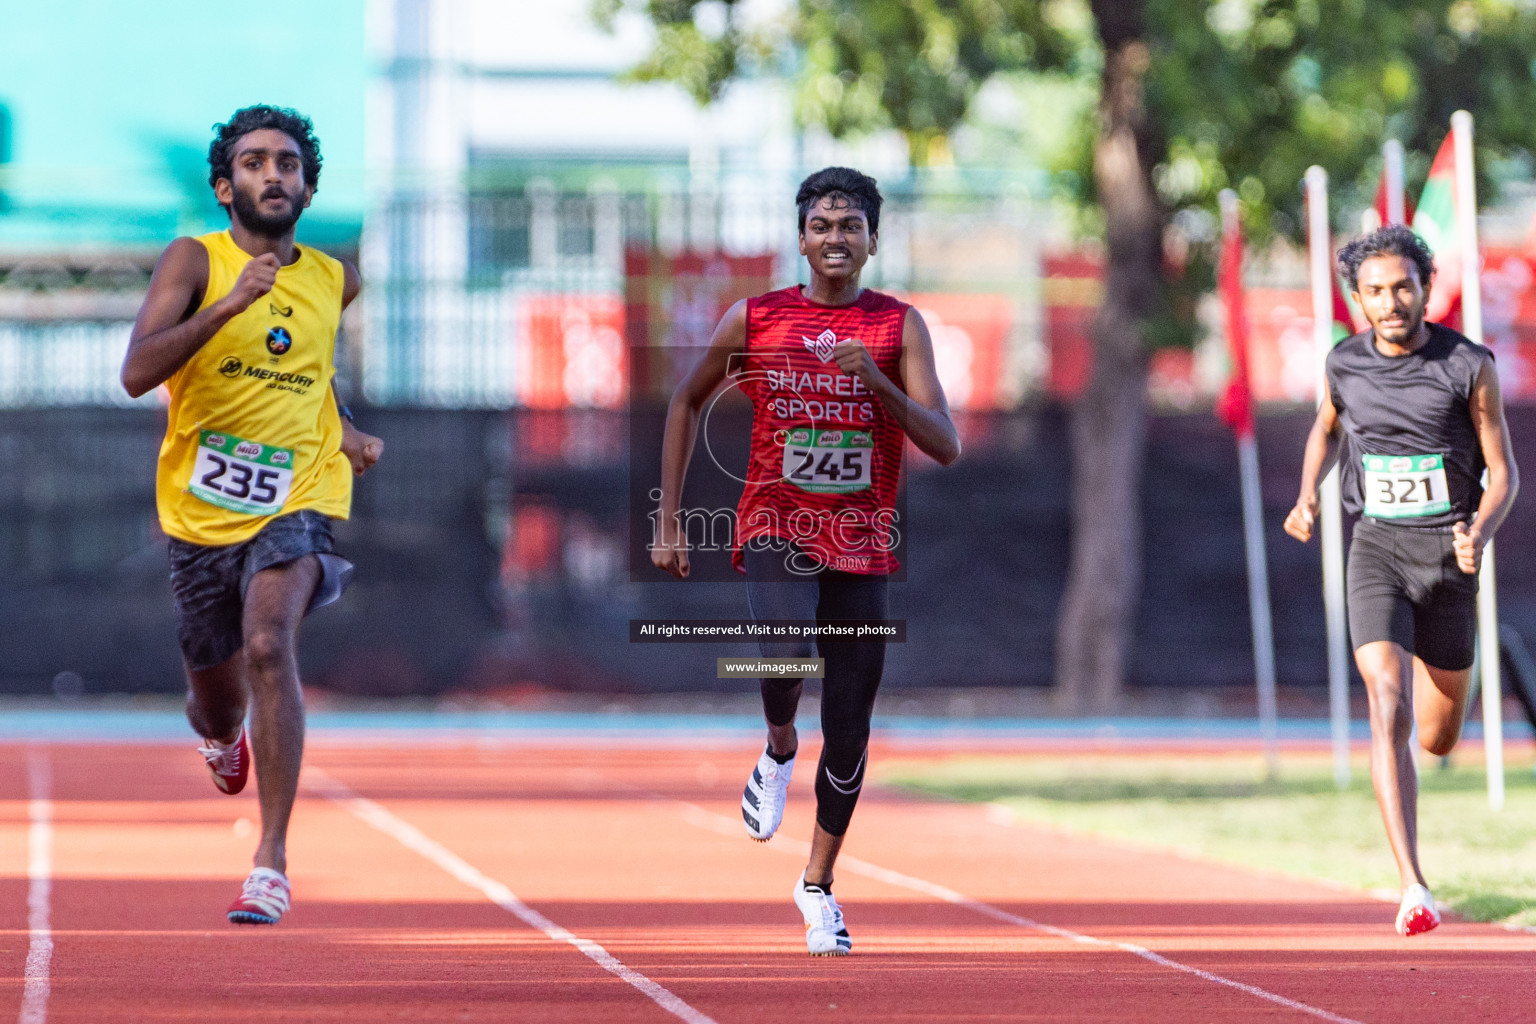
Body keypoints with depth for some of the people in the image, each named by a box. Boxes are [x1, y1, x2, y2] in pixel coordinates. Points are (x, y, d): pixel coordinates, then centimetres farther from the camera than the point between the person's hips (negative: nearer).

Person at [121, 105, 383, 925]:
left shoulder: (335, 282, 6)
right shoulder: (194, 261, -6)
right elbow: (136, 372, -20)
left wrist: (350, 434, 11)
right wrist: (227, 303, -30)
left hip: (296, 501, 0)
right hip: (200, 511, 0)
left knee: (269, 644, -28)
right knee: (216, 700, 14)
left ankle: (272, 860, -26)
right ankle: (222, 737, 56)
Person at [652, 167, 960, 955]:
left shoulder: (899, 327, -1)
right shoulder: (753, 320, 0)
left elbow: (945, 446, -9)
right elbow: (686, 402, 14)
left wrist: (877, 382, -24)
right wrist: (669, 518, 9)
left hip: (861, 543, 1)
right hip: (776, 528, -1)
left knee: (849, 727, 4)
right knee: (786, 655, -32)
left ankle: (818, 884, 24)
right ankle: (778, 749, 3)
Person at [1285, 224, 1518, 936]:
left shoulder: (1470, 367, -9)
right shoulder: (1346, 364, -1)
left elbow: (1504, 472, -2)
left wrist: (1480, 533, -21)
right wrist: (1308, 495, 5)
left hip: (1448, 557, 0)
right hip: (1377, 551, 0)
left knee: (1438, 739, 13)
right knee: (1388, 710, -21)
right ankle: (1413, 888, -26)